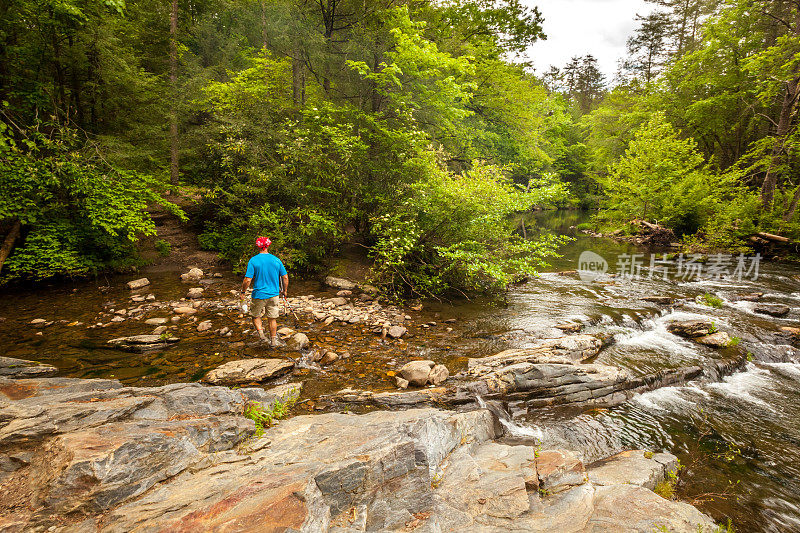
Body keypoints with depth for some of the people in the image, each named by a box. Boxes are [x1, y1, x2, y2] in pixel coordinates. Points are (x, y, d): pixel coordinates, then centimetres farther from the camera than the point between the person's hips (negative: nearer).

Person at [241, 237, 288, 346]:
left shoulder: (253, 260, -11)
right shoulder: (276, 260, -2)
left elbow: (247, 280, -14)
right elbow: (285, 277, 1)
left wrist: (243, 292, 2)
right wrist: (284, 291, 15)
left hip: (259, 295, -2)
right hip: (274, 294, 2)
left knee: (256, 316, 19)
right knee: (272, 318, 12)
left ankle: (261, 333, 1)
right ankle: (273, 341, 19)